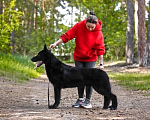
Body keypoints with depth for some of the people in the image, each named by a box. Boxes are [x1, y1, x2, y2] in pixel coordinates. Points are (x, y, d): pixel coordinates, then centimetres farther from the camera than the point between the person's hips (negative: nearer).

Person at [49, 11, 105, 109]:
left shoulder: (98, 33, -15)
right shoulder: (79, 26, -13)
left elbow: (100, 49, -12)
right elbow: (67, 35, -11)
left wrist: (101, 63, -14)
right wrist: (56, 43, -18)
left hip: (90, 59, -2)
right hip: (78, 57, 2)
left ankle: (88, 101, 1)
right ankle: (80, 99, 14)